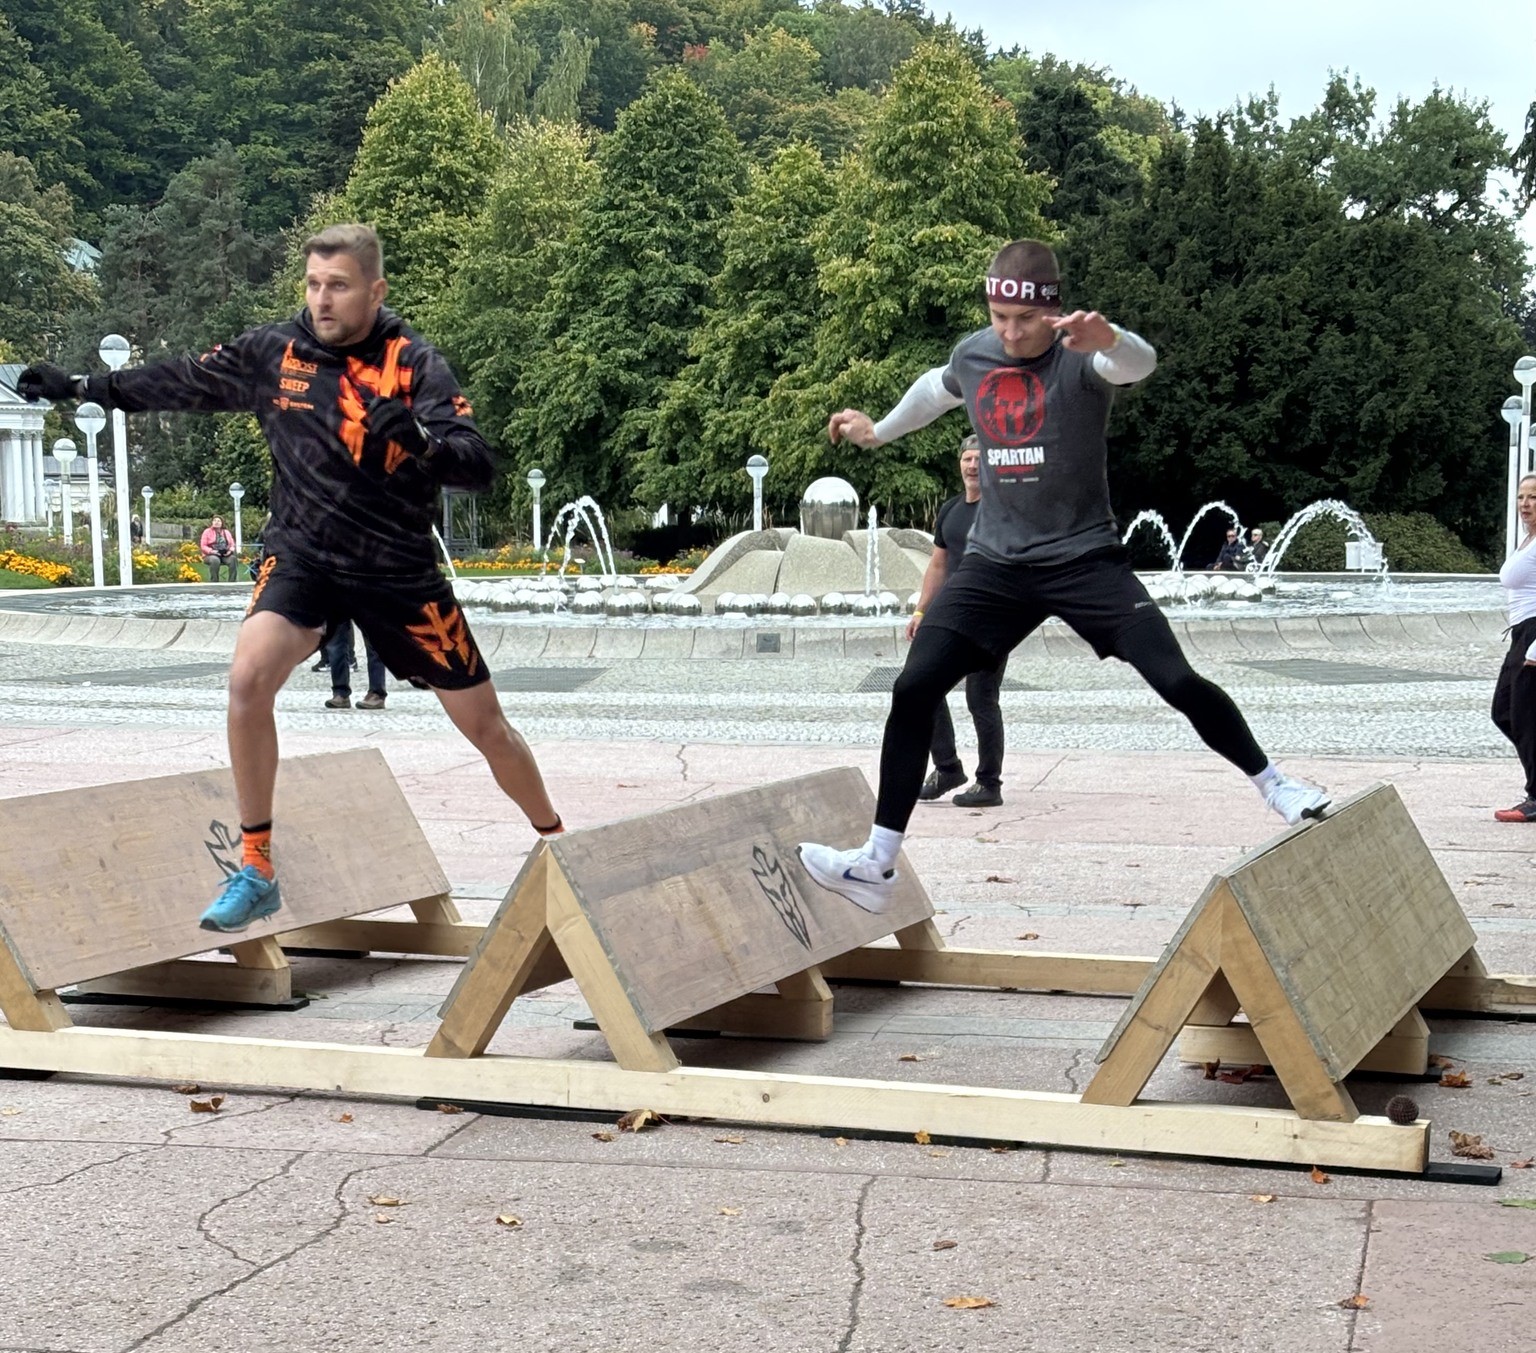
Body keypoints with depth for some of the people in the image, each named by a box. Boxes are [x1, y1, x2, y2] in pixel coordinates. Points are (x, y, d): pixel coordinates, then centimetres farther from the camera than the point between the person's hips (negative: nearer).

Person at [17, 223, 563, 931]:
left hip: (399, 572, -1)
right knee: (248, 678, -26)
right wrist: (84, 387, 14)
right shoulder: (274, 350, -3)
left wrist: (419, 438, -41)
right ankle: (256, 870, -12)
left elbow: (479, 466, -21)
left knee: (485, 724, 4)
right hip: (302, 557, 1)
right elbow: (183, 381, 12)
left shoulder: (415, 364, -11)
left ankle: (556, 844, 31)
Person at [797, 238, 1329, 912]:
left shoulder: (1081, 356, -15)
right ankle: (878, 864, -2)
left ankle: (1274, 784, 12)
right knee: (914, 688, -9)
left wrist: (1109, 339, -62)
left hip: (1084, 558, -4)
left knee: (1177, 681, -15)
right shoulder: (973, 354, 1)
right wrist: (877, 432, 34)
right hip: (994, 561, 4)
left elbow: (1140, 364, -40)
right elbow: (938, 387, 27)